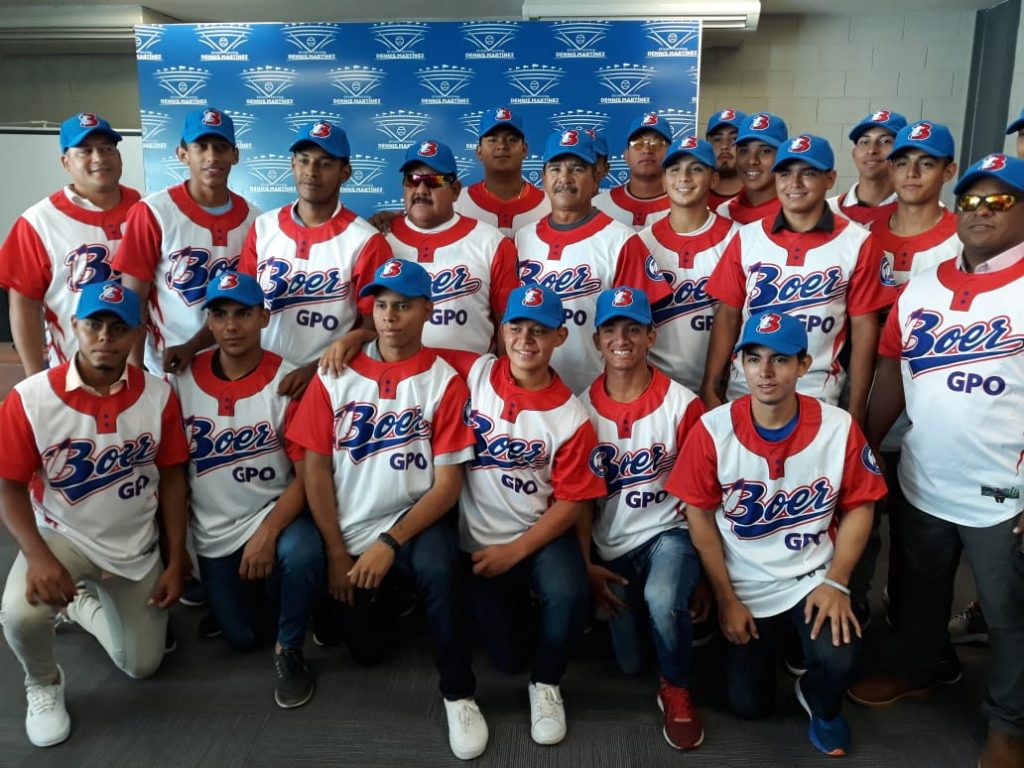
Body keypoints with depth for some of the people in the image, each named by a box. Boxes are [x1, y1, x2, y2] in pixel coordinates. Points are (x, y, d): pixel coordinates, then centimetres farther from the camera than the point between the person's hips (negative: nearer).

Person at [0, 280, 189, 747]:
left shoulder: (158, 396, -13)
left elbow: (171, 479, -5)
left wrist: (176, 562, -5)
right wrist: (38, 555, -27)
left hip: (138, 548, 2)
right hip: (62, 535, -2)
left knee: (142, 666, 9)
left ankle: (86, 605, 41)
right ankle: (43, 685, 5)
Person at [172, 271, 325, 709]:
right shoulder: (183, 379, -5)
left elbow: (307, 473, -16)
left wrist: (268, 531, -28)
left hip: (274, 514, -2)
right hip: (213, 534, 3)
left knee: (302, 551, -35)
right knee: (244, 637, 2)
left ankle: (289, 651, -6)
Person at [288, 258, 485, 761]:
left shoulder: (444, 381, -10)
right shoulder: (335, 374, -3)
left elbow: (448, 482, -12)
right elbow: (315, 467, -3)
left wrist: (390, 543, -20)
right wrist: (337, 553, -7)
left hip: (413, 522, -3)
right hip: (350, 533, 3)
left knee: (442, 567, -35)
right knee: (367, 649, 7)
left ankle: (459, 694, -11)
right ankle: (392, 600, 42)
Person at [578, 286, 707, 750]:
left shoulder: (682, 403, -12)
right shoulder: (582, 407, -5)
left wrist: (705, 574, -4)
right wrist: (586, 566, -9)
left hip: (668, 532, -3)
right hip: (611, 545, 3)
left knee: (662, 599, -35)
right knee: (630, 663, 7)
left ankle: (677, 691, -3)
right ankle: (672, 617, 41)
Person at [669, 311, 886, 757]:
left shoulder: (838, 427, -14)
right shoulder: (713, 429, -17)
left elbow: (859, 507, -3)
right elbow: (699, 514, -9)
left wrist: (836, 584, -13)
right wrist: (726, 599, -7)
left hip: (813, 580, 0)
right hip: (746, 589, 1)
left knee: (839, 662, -27)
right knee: (748, 706, 6)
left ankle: (820, 706, 13)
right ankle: (767, 645, 41)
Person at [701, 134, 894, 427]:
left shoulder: (857, 243, -4)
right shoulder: (746, 237, 1)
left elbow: (864, 327, -2)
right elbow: (727, 316, 3)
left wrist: (856, 411, -4)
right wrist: (710, 388, -2)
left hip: (816, 397, -2)